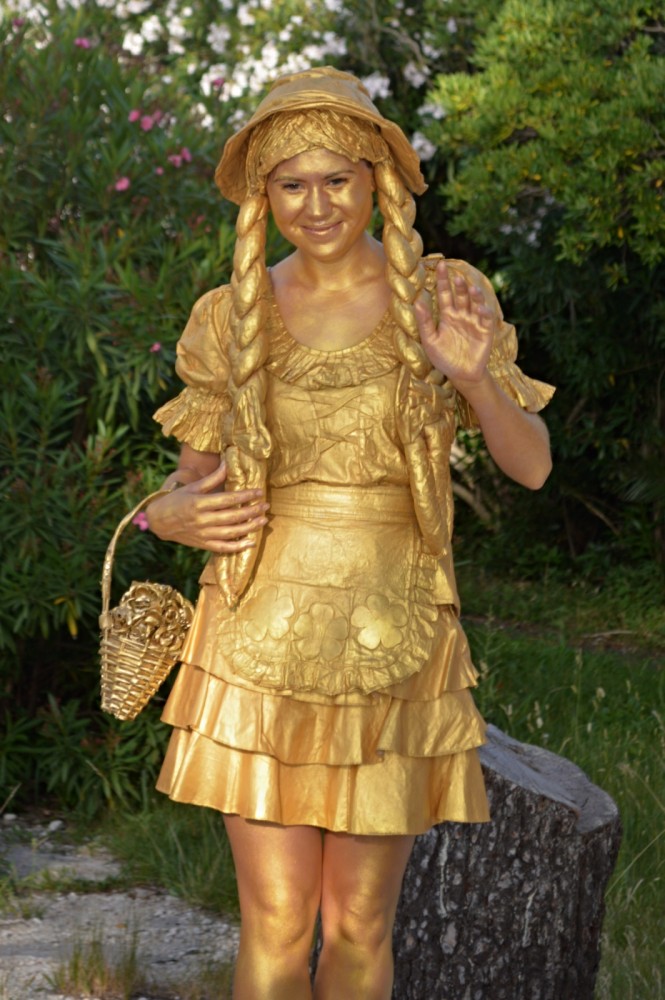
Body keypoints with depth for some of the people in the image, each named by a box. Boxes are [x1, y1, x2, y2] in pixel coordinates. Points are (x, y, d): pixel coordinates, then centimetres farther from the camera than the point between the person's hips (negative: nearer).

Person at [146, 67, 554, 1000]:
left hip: (392, 639, 0)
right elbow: (193, 478, 13)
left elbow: (532, 465, -3)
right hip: (265, 635, 0)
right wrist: (172, 515, -11)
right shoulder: (232, 315, 3)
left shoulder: (443, 295, 1)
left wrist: (474, 376, -22)